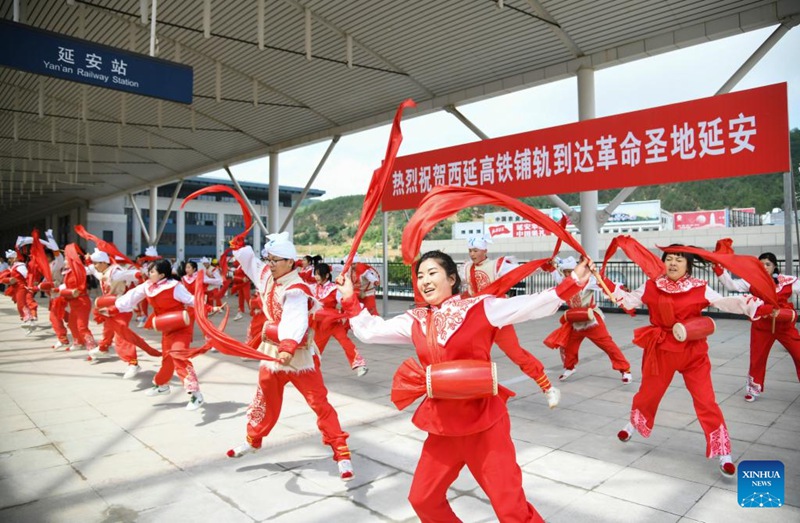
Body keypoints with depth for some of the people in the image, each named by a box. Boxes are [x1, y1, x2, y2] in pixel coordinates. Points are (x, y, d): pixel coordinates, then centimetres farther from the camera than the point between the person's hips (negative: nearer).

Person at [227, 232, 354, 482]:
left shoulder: (296, 289, -25)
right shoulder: (267, 275, 0)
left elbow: (295, 321, -42)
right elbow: (249, 261, 20)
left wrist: (288, 347, -57)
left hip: (298, 354, -7)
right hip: (272, 351, 7)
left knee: (319, 403, -5)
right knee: (265, 400, 23)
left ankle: (341, 452, 1)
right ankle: (253, 440, 45)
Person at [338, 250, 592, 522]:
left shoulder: (481, 308, -8)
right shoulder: (415, 321, 5)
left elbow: (532, 305, -12)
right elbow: (369, 330, 11)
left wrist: (572, 283, -19)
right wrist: (350, 299, 8)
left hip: (484, 422, -5)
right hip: (441, 427, 5)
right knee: (422, 500, 19)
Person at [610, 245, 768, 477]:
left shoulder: (699, 289, -8)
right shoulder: (652, 287, -3)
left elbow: (725, 302, -15)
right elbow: (629, 300, -3)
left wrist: (755, 306, -30)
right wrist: (606, 283, -13)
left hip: (692, 351, -1)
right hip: (661, 349, 2)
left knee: (706, 402, -3)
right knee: (648, 392, 17)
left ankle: (723, 453, 11)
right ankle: (633, 424, 45)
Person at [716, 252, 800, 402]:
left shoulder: (788, 281, -8)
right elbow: (730, 285, -10)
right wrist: (719, 268, -20)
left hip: (785, 326, -1)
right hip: (762, 326, 1)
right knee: (757, 359, 11)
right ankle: (754, 389, 30)